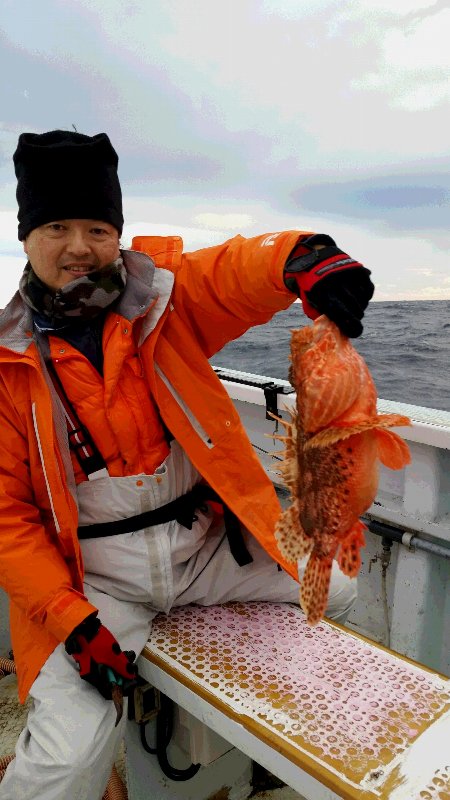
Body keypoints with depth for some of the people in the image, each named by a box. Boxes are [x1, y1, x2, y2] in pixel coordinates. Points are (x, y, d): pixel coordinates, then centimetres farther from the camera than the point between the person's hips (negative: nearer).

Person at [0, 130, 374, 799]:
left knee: (336, 594, 11)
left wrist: (300, 260, -47)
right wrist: (70, 618, -14)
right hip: (95, 578, -2)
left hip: (208, 543, 3)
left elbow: (237, 270, -22)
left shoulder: (168, 296, -4)